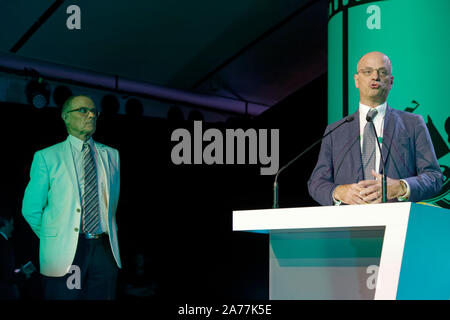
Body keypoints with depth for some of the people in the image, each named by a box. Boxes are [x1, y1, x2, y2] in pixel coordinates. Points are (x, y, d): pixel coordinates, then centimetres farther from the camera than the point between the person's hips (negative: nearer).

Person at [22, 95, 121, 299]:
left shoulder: (111, 155, 15)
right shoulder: (46, 157, 3)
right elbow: (31, 209, 4)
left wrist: (108, 233, 13)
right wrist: (54, 238, 3)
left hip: (104, 251, 3)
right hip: (63, 254, -3)